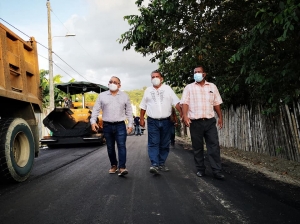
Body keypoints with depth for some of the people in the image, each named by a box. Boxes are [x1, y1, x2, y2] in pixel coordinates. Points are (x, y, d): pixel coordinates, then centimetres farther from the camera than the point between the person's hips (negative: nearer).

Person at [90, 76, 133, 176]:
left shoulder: (124, 96, 7)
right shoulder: (102, 96, 6)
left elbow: (129, 111, 8)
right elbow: (96, 109, 5)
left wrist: (130, 124, 3)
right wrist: (93, 121, -7)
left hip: (120, 125, -1)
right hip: (107, 126, 1)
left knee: (121, 146, -9)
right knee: (110, 147, 8)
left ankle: (122, 167, -10)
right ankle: (114, 165, 22)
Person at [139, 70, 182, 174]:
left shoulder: (168, 89, 6)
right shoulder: (148, 90, 11)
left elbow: (176, 103, -1)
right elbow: (143, 106, 14)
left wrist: (182, 114, -13)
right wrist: (141, 118, 9)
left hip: (166, 121, 0)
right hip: (152, 121, 0)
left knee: (164, 144, 5)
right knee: (153, 143, -9)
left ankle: (162, 164, 15)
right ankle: (154, 165, -13)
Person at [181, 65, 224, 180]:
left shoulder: (212, 86, 13)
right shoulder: (189, 87, 6)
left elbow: (216, 103, 15)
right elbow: (185, 103, -3)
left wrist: (220, 117, 8)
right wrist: (185, 116, -18)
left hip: (210, 121, 1)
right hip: (195, 122, -1)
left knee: (214, 146, -2)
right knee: (197, 147, 6)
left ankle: (217, 171, 2)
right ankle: (200, 169, 18)